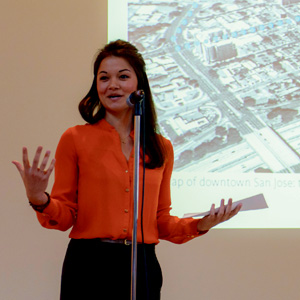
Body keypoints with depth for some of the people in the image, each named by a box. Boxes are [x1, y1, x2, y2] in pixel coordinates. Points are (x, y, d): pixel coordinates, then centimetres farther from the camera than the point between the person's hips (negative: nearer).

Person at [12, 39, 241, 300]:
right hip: (89, 266, -2)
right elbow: (65, 216, 0)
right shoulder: (75, 139, 0)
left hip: (143, 267, 3)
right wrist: (40, 201, -19)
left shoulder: (162, 148, 9)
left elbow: (161, 221, 14)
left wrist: (199, 225, -1)